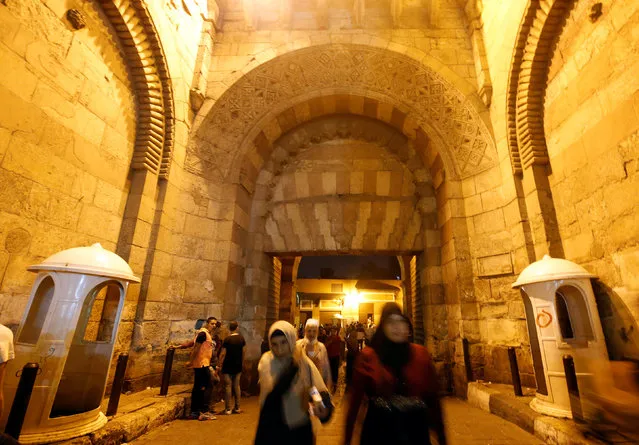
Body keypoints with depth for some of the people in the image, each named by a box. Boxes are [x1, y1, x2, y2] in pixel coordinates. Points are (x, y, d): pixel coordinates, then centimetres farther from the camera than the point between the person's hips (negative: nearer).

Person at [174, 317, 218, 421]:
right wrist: (190, 361, -15)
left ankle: (194, 412, 19)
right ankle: (204, 411, -6)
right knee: (208, 386, -8)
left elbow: (192, 343, 15)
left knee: (198, 388, 13)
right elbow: (195, 346, -18)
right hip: (202, 364, -10)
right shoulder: (203, 333, -13)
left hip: (203, 364, 10)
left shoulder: (208, 334, 17)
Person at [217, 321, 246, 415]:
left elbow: (223, 354, -14)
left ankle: (228, 409, 7)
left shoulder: (227, 339, -14)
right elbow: (243, 352, 7)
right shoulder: (241, 338, -1)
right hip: (238, 366, 4)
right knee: (237, 386, 12)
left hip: (228, 367, -4)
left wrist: (219, 365, -6)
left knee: (228, 387, 4)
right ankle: (237, 408, 18)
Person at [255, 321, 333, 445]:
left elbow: (321, 390, -19)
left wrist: (324, 407, -39)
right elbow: (273, 392, -26)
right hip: (272, 428, -1)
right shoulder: (266, 361, -13)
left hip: (299, 429, 1)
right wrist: (293, 366, -27)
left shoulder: (304, 362, -11)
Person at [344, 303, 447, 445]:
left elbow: (433, 398, -2)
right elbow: (355, 400, -8)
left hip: (416, 432, 2)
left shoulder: (421, 354, -5)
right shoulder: (368, 357, -10)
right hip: (378, 432, -1)